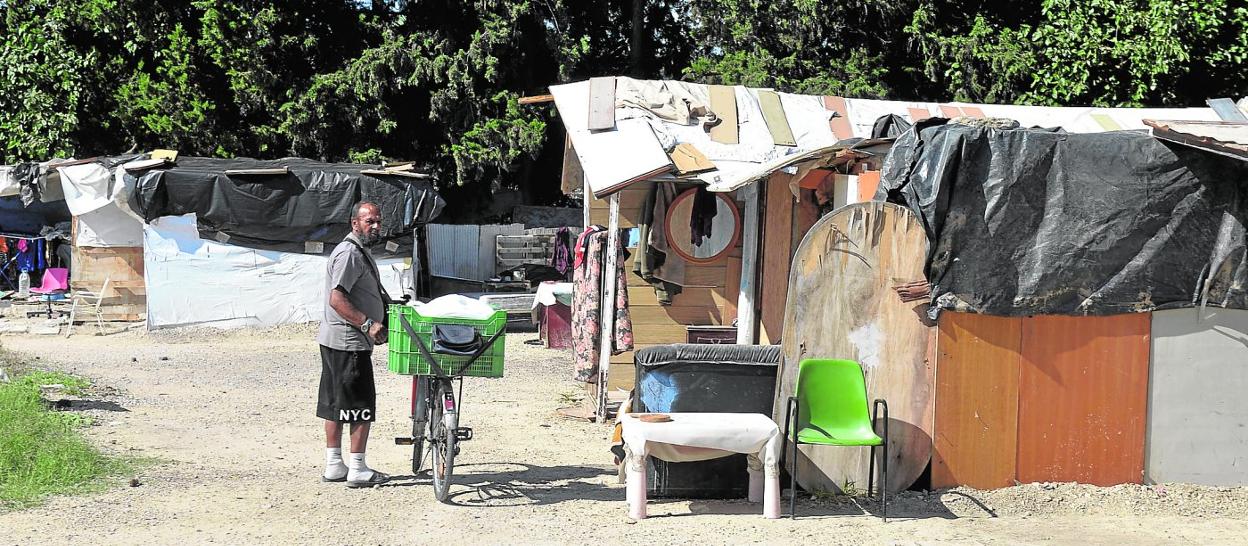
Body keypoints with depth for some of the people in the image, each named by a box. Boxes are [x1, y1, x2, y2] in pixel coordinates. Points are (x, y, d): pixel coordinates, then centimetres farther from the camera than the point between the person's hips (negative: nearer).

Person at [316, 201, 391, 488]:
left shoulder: (360, 251, 18)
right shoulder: (349, 253, -16)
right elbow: (337, 299, -24)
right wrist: (368, 323, -26)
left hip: (336, 342, 11)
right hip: (348, 343, -11)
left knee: (335, 405, 13)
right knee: (362, 407, -5)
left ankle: (333, 465, 19)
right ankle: (357, 470, -1)